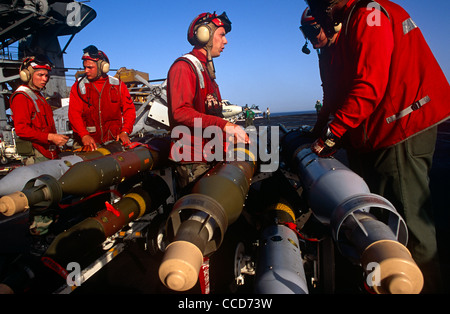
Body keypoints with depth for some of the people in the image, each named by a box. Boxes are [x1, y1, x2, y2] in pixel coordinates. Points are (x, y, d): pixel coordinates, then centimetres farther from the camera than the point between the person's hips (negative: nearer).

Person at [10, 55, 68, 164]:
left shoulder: (39, 95, 21)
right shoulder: (21, 97, -7)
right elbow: (21, 129, -16)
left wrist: (57, 138, 8)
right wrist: (50, 137, -21)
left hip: (49, 152, 8)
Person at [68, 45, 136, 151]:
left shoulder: (118, 85, 9)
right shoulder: (78, 86, 8)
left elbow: (129, 109, 8)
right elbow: (74, 113, -1)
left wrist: (125, 131, -6)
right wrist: (84, 135, -17)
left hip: (114, 140, 0)